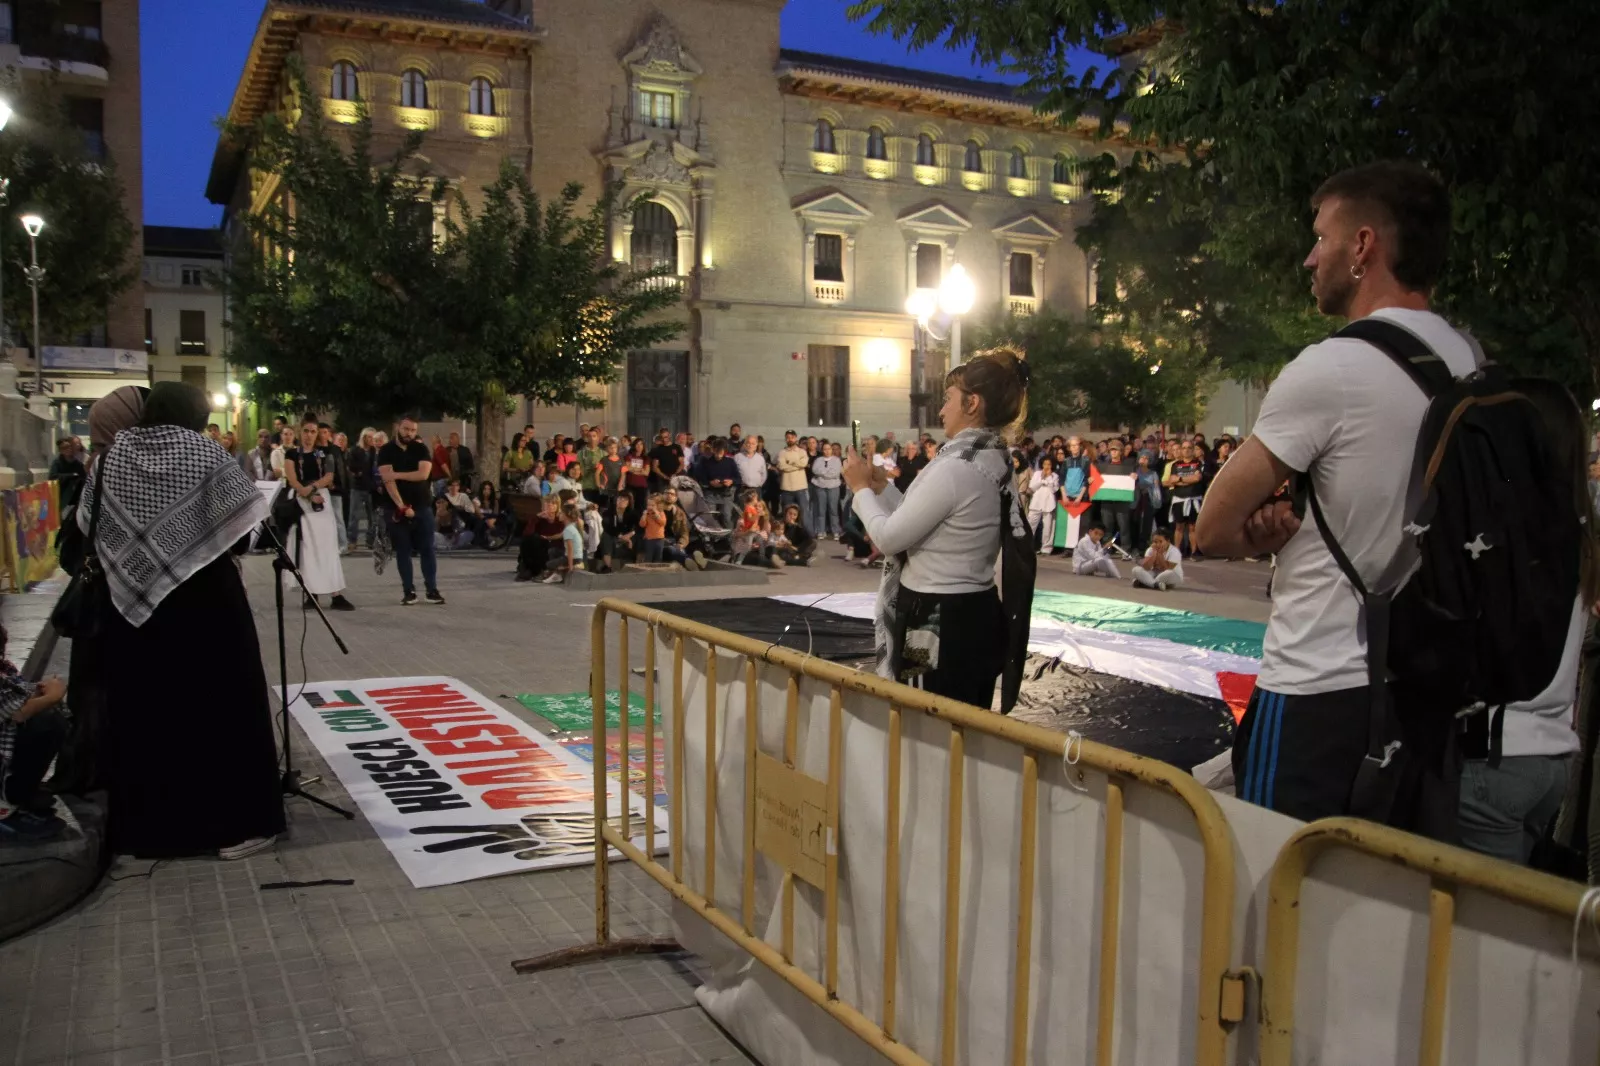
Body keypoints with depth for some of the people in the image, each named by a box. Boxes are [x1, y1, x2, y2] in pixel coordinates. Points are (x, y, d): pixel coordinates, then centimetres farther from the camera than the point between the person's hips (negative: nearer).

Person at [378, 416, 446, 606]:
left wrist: (397, 474, -14)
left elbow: (423, 474, -11)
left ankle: (432, 590, 5)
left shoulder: (421, 449, 4)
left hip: (422, 506, 1)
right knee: (402, 551, 3)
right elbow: (387, 479, -13)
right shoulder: (386, 451, -2)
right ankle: (409, 591, 8)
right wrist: (402, 506, -21)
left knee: (427, 549, 1)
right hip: (397, 508, -1)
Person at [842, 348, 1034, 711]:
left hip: (940, 622, -10)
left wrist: (861, 489, -1)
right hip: (976, 614, 10)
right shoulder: (993, 462, 9)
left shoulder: (956, 467, -21)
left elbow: (890, 538, -16)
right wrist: (882, 487, 14)